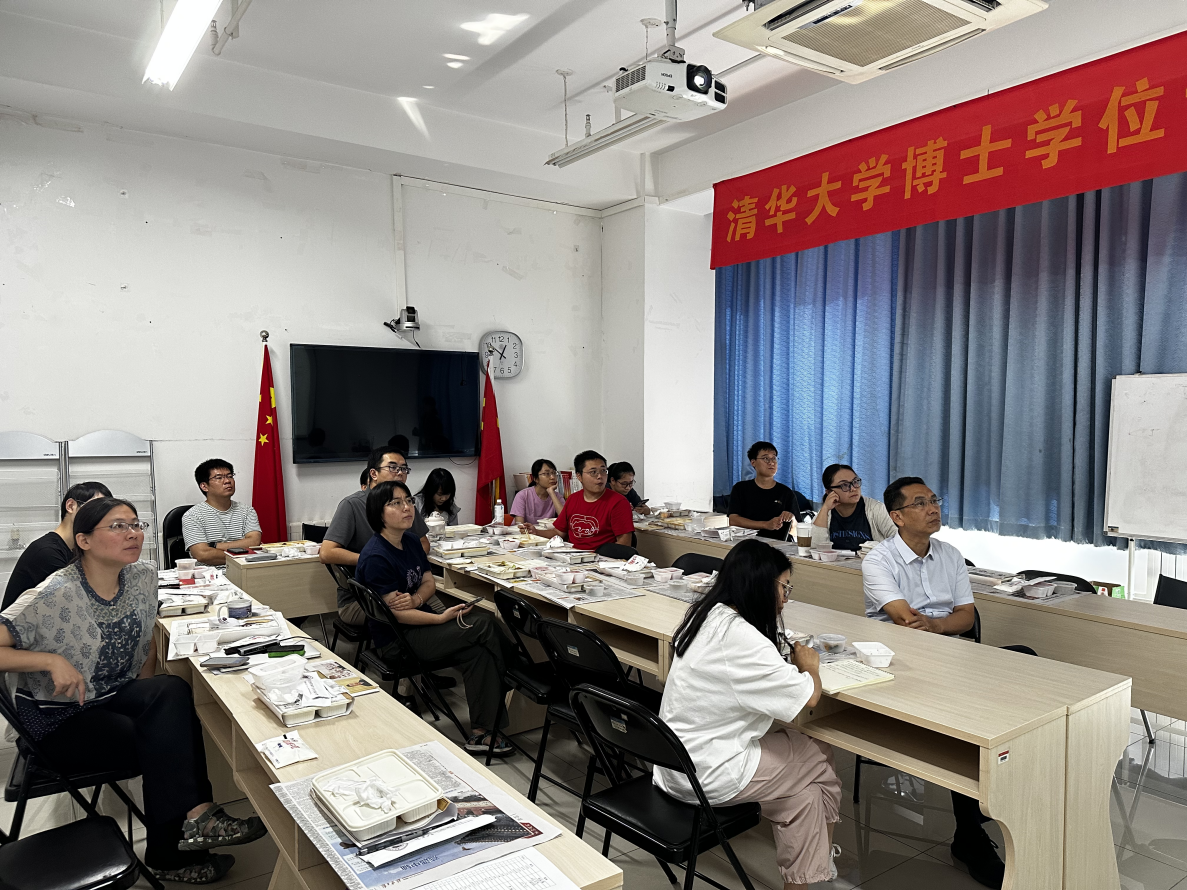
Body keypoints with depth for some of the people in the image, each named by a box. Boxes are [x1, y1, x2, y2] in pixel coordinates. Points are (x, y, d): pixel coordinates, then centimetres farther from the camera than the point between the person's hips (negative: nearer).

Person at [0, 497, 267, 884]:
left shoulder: (143, 577, -3)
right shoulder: (55, 596, -21)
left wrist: (148, 699, 2)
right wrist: (51, 660, -34)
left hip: (116, 696, 5)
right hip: (59, 721, -5)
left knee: (172, 692, -27)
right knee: (165, 743, -25)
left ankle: (193, 816, -25)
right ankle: (170, 855, -13)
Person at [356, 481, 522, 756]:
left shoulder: (410, 541, 7)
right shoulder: (376, 557, -20)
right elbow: (395, 613, -20)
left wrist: (416, 599, -13)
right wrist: (442, 618, -26)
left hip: (418, 619, 8)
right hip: (395, 639, -8)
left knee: (479, 650, -16)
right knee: (485, 625, -19)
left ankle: (481, 733, -12)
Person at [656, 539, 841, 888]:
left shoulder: (707, 617, 2)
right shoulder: (740, 637, -25)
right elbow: (808, 696, -20)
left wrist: (788, 662, 8)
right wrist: (809, 666, 0)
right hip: (707, 775, -8)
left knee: (803, 746, 13)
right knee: (822, 762, 8)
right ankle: (818, 860, 32)